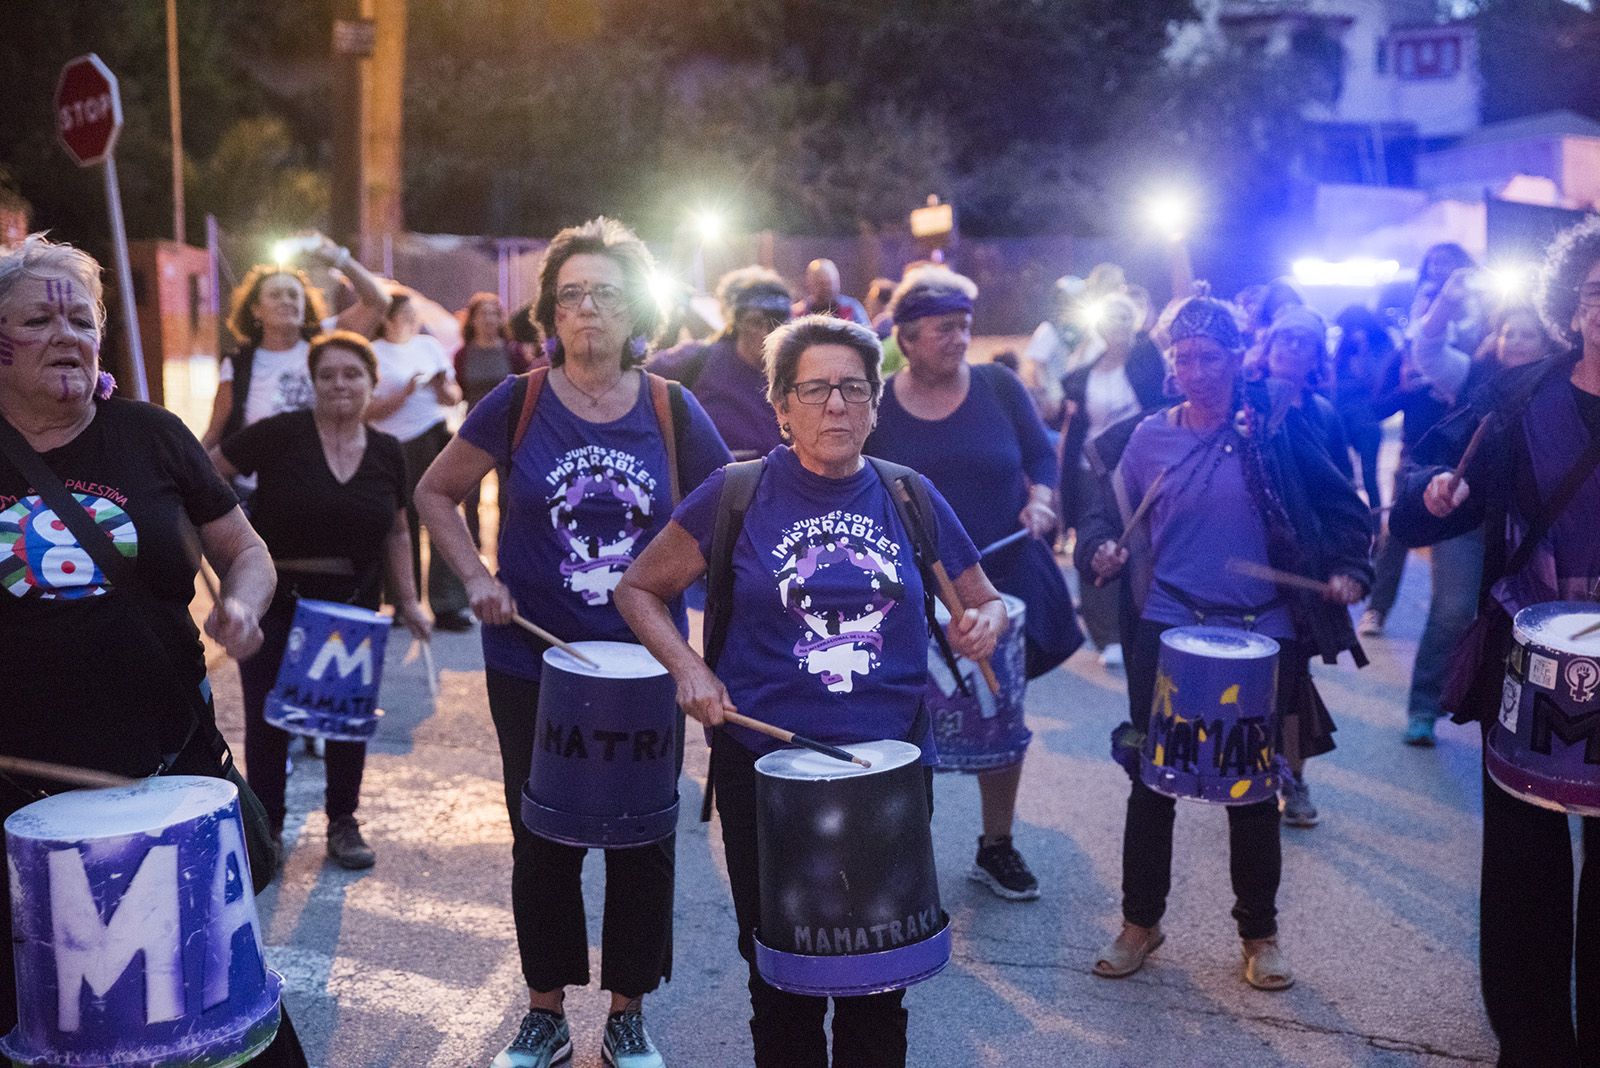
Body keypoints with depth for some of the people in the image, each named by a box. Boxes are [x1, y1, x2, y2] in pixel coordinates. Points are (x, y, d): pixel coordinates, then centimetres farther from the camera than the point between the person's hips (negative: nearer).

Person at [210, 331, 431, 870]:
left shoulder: (387, 453, 2)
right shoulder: (279, 435, -10)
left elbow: (395, 531, 11)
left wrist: (409, 601, 8)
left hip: (353, 606, 3)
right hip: (275, 602, -2)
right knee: (267, 719, 4)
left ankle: (343, 824, 26)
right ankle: (267, 827, 23)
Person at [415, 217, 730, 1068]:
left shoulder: (671, 411, -3)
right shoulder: (518, 404, -5)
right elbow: (435, 494, 4)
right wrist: (475, 577, -9)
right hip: (533, 663, -1)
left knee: (642, 841, 10)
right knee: (542, 841, 12)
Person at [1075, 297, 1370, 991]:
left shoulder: (1275, 425, -1)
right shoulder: (1147, 438, 3)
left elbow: (1339, 507, 5)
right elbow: (1107, 513, 11)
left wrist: (1346, 569, -10)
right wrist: (1101, 551, -9)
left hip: (1263, 634, -1)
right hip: (1167, 629, 1)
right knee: (1153, 781, 7)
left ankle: (1259, 934, 27)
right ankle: (1140, 922, 25)